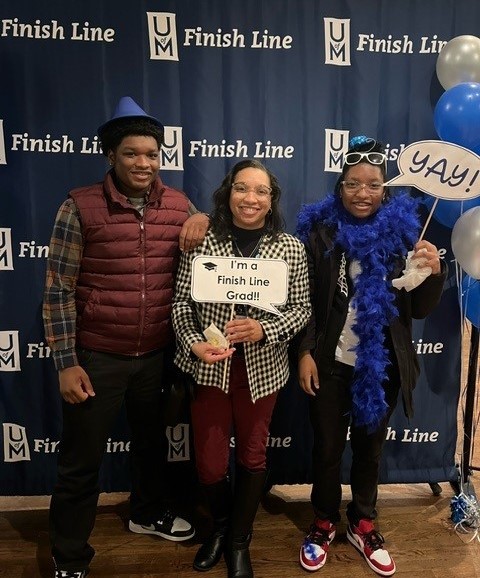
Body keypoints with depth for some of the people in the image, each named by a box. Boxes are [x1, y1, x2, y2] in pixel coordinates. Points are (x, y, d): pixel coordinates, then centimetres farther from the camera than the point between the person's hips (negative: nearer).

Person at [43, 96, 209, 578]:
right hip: (96, 357, -3)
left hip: (158, 355, 4)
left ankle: (148, 513, 52)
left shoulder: (179, 205, -1)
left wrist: (206, 219, -9)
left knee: (151, 440, 24)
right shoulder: (80, 206, -10)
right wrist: (66, 362, -11)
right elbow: (58, 290, -9)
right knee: (81, 460, 11)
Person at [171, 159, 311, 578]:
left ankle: (239, 542, 42)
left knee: (252, 457, 15)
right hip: (209, 368, 0)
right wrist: (193, 343, -17)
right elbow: (181, 301, -2)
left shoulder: (291, 248, -5)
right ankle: (222, 525, 45)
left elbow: (301, 308, -3)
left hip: (261, 370, 1)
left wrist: (263, 330, -19)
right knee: (209, 462, 10)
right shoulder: (201, 241, -6)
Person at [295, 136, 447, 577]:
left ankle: (362, 525, 41)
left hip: (382, 365, 2)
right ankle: (324, 524, 37)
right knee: (327, 446, 13)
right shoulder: (320, 229, -7)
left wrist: (434, 272, -20)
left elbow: (420, 309, -3)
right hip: (330, 362, -1)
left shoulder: (403, 230, -4)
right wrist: (305, 352, -8)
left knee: (370, 445, 19)